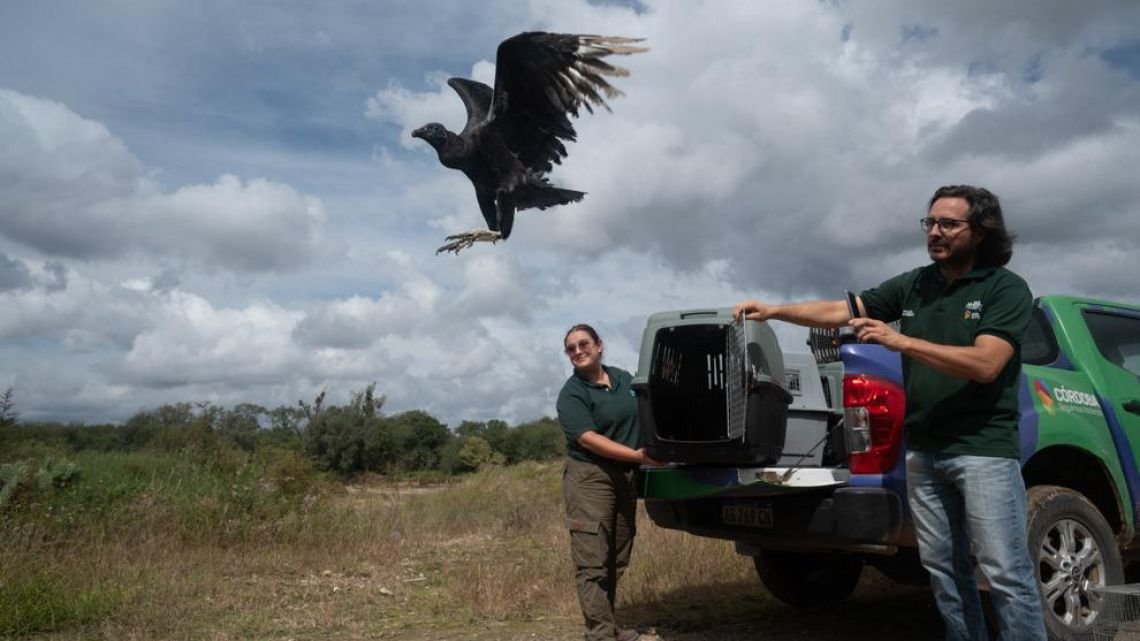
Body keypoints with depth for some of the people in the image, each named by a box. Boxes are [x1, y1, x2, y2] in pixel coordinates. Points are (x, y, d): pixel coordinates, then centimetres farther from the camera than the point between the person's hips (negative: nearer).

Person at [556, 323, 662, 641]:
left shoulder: (624, 378, 9)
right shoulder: (571, 394, -11)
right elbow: (588, 438, -20)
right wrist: (637, 455, -24)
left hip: (626, 476, 7)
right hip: (589, 478, -7)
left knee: (616, 559, 13)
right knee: (593, 561, -8)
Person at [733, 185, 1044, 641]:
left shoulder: (1007, 288, -5)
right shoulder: (914, 285, 11)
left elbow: (985, 364, -19)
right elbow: (839, 310, 9)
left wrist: (899, 341, -22)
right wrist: (774, 311, -4)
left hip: (984, 448, -5)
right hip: (923, 449, 5)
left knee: (1006, 573, -4)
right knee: (943, 568, 9)